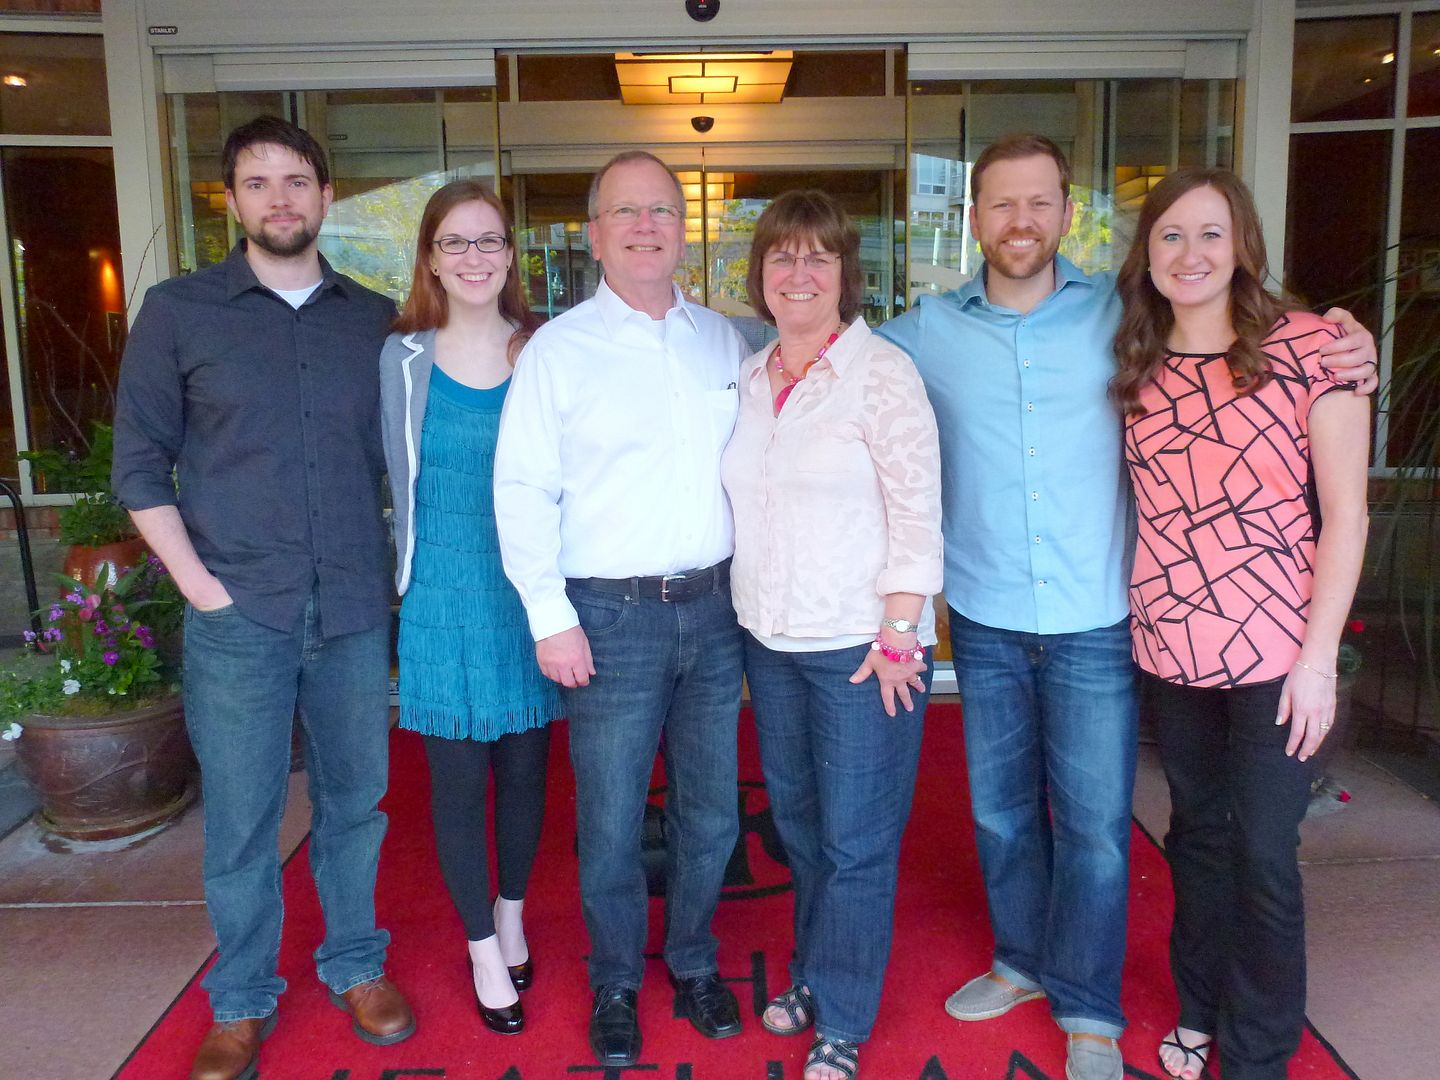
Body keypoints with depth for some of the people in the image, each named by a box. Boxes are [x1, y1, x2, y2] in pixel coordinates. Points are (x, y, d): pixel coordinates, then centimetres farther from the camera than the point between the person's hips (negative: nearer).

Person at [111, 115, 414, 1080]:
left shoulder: (376, 320, 7)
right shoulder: (178, 311, 1)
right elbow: (141, 463, 1)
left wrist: (393, 574, 3)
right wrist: (197, 581, -7)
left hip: (356, 612, 2)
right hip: (238, 617, -2)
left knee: (354, 801, 14)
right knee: (240, 821, 9)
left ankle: (356, 966, 35)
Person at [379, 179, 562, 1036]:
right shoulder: (404, 359, -2)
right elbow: (403, 483, 6)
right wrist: (414, 570, 6)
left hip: (531, 591, 1)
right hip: (445, 597, -1)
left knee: (525, 768, 13)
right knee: (459, 778, 8)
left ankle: (512, 912, 38)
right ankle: (482, 944, 28)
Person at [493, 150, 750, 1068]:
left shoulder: (724, 340, 9)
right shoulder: (559, 349, -3)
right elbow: (522, 491, -6)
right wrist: (550, 618, -10)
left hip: (714, 607, 4)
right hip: (611, 616, -3)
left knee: (711, 811, 14)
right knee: (611, 822, 7)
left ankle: (694, 964, 37)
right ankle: (616, 985, 30)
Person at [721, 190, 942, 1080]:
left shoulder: (882, 372, -10)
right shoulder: (750, 378, 8)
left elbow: (917, 514, -13)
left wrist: (897, 638, -15)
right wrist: (749, 612, 10)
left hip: (862, 643, -6)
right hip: (771, 640, 6)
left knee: (856, 840, 5)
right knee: (798, 822, 18)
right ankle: (815, 978, 38)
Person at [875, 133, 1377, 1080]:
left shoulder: (1120, 311, -1)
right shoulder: (927, 330, 2)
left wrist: (1341, 355, -8)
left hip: (1095, 622, -2)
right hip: (984, 621, 2)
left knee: (1094, 823, 6)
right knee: (1001, 808, 17)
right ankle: (1024, 959, 41)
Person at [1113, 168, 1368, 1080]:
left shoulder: (1311, 346, -8)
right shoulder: (1139, 370, 3)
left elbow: (1345, 514, -8)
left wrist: (1318, 656, -12)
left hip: (1274, 653, -3)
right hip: (1169, 650, 4)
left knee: (1263, 853, 5)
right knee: (1198, 832, 18)